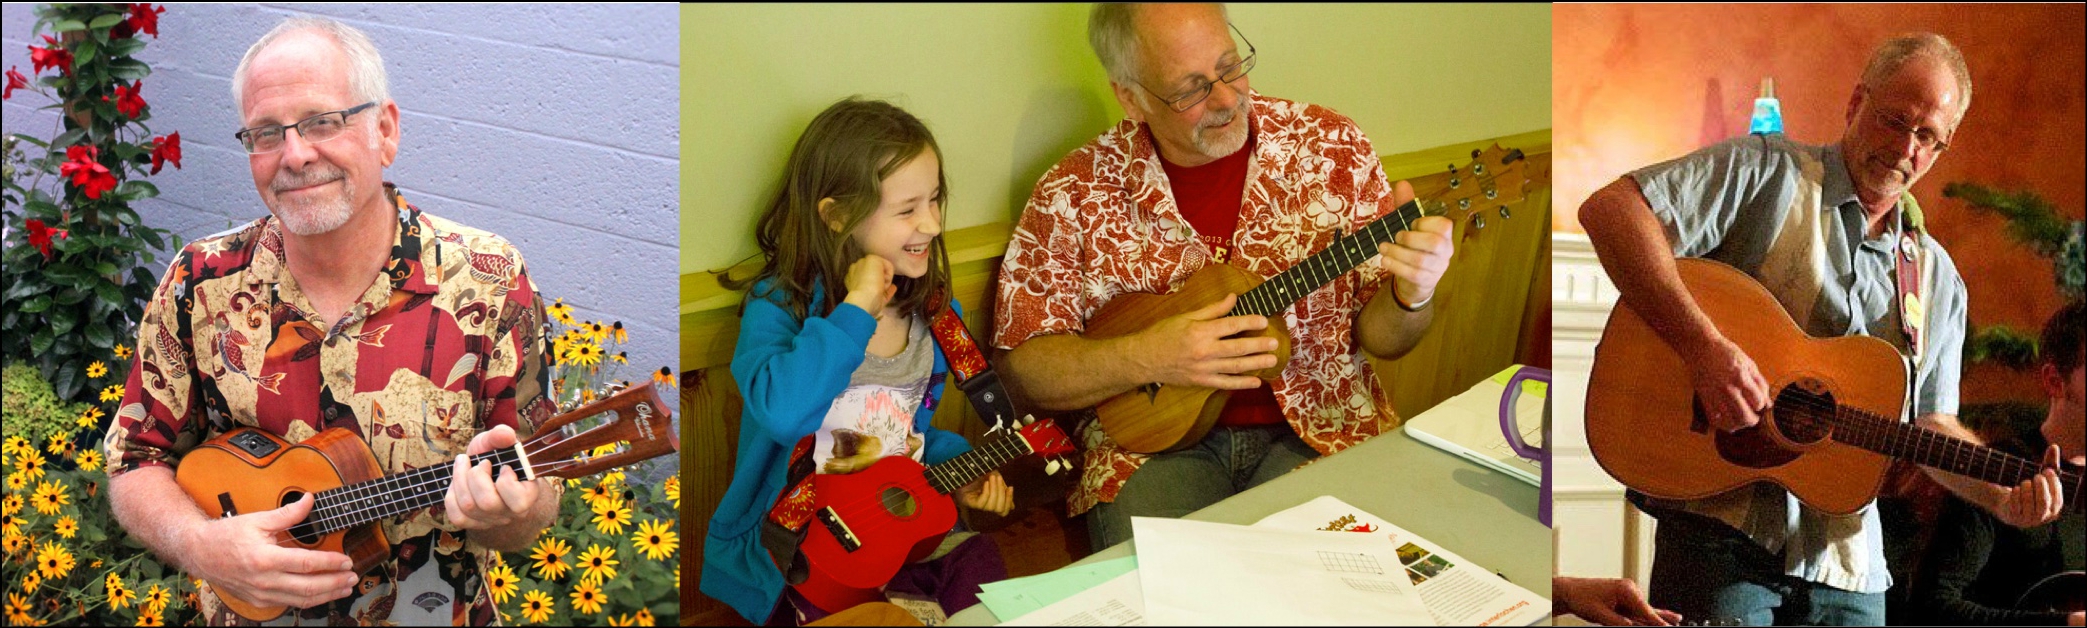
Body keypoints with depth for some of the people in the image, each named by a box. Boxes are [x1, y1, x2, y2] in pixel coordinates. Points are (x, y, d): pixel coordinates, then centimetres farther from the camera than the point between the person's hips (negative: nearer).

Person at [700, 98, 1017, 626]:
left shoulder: (933, 312, 6)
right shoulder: (778, 306, -13)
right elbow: (784, 412, -35)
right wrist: (856, 310, -29)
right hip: (798, 537, -6)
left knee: (982, 568, -18)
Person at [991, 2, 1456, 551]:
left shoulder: (1330, 148, -1)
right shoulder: (1076, 193, -5)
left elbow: (1379, 337, 3)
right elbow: (1021, 369, -4)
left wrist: (1410, 296, -20)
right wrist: (1146, 357, -19)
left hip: (1316, 428, 2)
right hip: (1153, 436, -1)